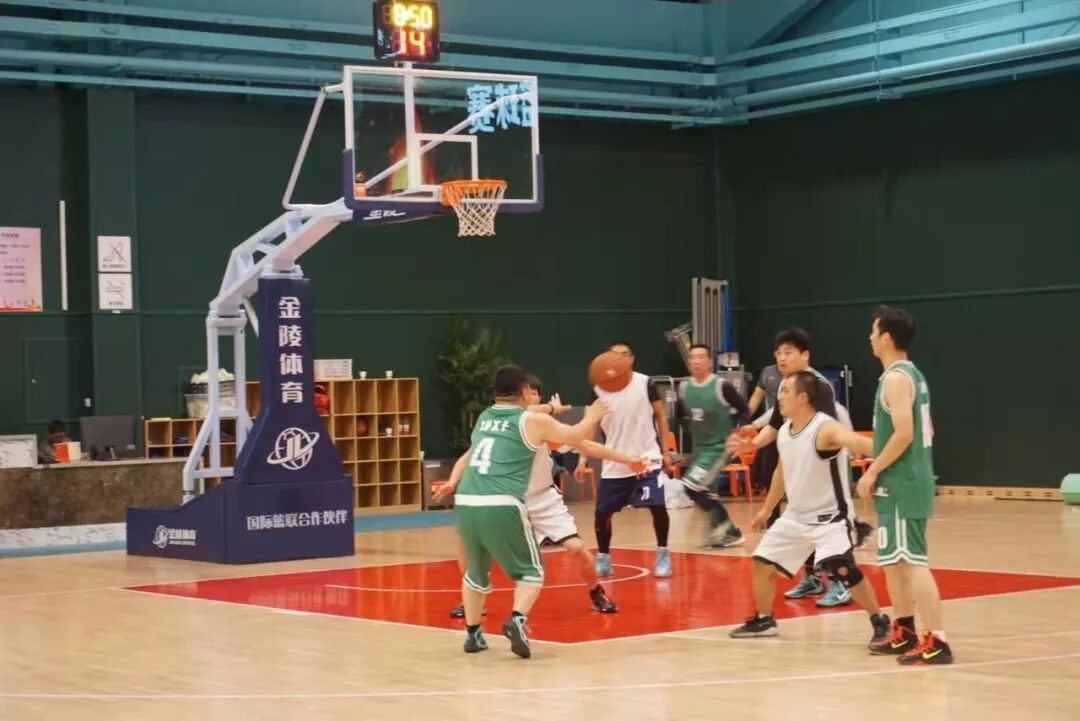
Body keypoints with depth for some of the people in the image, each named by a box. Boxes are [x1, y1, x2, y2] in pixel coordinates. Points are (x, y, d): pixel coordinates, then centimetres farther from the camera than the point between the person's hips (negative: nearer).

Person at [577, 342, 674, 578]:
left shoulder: (645, 383, -4)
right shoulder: (599, 390, -2)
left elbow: (660, 417, 5)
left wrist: (665, 451, 1)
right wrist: (583, 459, -5)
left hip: (648, 459, -2)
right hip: (614, 464, 2)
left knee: (658, 507, -10)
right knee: (602, 512, 1)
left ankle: (662, 556, 8)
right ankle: (603, 558, 20)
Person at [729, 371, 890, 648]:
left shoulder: (825, 429, -24)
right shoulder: (784, 431, 2)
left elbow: (857, 441, -46)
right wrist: (767, 509, 27)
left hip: (830, 517, -8)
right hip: (796, 516, 8)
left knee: (843, 569, -26)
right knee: (762, 562, 12)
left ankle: (880, 622, -8)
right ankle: (763, 620, 33)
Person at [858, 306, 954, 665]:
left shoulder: (895, 378, -15)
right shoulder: (913, 374, 16)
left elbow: (904, 433, -24)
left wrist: (872, 472, -16)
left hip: (901, 484, -10)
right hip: (910, 480, 10)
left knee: (913, 561, -11)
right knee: (893, 560, 18)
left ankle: (936, 642, -14)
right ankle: (904, 633, 25)